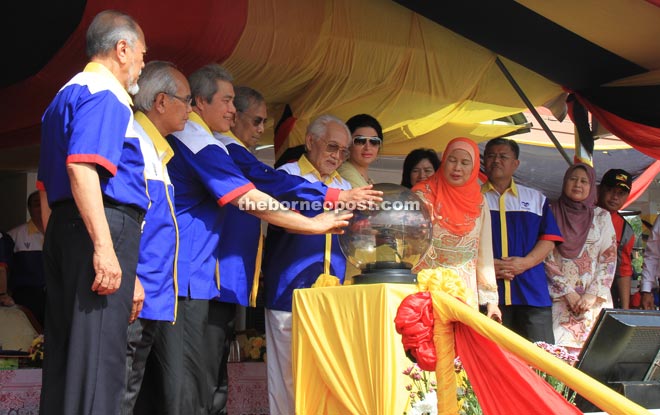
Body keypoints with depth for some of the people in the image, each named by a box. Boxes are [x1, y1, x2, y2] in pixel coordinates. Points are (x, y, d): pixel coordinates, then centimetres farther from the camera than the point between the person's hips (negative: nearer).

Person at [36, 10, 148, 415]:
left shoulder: (65, 96, 24)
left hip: (63, 227, 10)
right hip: (101, 227, -10)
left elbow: (46, 184, 26)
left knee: (66, 349, 10)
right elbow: (82, 168, -21)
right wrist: (104, 246, -27)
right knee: (100, 355, -13)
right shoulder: (105, 93, -7)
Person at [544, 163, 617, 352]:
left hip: (595, 299, 1)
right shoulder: (552, 215, 6)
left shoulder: (601, 217, 10)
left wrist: (593, 294, -6)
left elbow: (609, 259, 5)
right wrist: (568, 293, -8)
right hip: (560, 298, -1)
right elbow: (546, 258, 1)